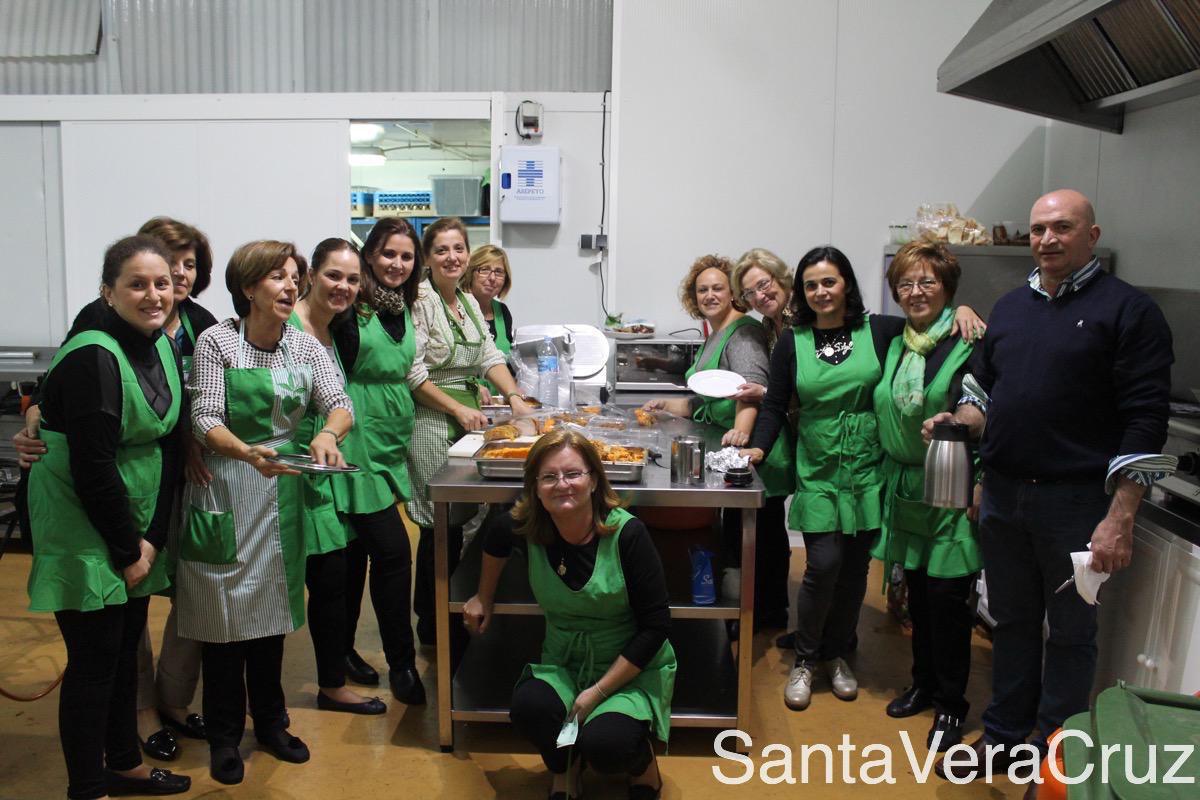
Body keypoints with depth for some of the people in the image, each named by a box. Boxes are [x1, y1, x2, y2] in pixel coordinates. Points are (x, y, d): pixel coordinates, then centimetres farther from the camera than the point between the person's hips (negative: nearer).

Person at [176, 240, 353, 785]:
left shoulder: (305, 346, 2)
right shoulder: (216, 341, -9)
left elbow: (340, 405, -4)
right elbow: (205, 418, -16)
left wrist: (328, 434, -27)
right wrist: (247, 452, -35)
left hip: (281, 490, 4)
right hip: (223, 491, -4)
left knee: (272, 610, 13)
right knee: (224, 615, 4)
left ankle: (270, 723, 30)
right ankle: (224, 736, 21)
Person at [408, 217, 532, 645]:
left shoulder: (469, 301, 14)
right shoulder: (420, 301, -10)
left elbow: (490, 356, 12)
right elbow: (413, 375, -15)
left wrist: (514, 397, -2)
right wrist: (458, 409, -17)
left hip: (469, 417, 8)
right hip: (431, 422, -8)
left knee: (459, 519, 11)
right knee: (442, 522, -4)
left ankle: (433, 617, 26)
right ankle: (433, 624, 12)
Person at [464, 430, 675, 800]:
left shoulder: (627, 533, -20)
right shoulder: (527, 529, -11)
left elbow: (655, 626, -17)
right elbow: (495, 541, 16)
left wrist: (600, 691, -19)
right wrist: (484, 598, 25)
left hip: (633, 669, -3)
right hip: (563, 663, 3)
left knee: (603, 744, -30)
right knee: (529, 707, -28)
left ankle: (644, 765, 9)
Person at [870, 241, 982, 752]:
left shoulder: (970, 344, -10)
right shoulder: (895, 346, 11)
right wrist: (890, 477, 14)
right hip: (905, 488, 6)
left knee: (947, 595, 0)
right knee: (918, 592, 15)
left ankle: (950, 705, 16)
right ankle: (923, 683, 32)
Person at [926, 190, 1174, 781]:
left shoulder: (1127, 309, -6)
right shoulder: (1010, 306, 11)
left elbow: (1145, 419, -12)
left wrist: (1120, 518, -18)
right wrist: (960, 419, -2)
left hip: (1075, 502, -5)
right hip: (1002, 494, 5)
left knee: (1069, 633, 9)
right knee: (1011, 622, 16)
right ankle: (1005, 737, 31)